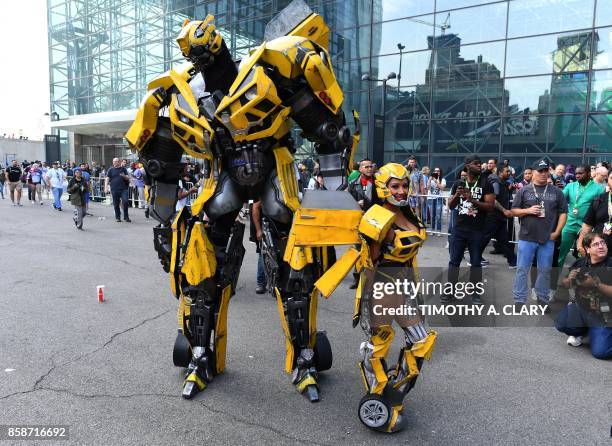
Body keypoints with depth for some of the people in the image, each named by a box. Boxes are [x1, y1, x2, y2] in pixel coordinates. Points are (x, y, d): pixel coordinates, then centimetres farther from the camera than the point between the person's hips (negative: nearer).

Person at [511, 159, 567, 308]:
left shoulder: (556, 192, 7)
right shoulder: (523, 191, 3)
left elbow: (563, 213, 7)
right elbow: (514, 211, 3)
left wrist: (557, 232, -1)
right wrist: (528, 210, -14)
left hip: (548, 239, 2)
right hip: (527, 238, -1)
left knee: (545, 271, 9)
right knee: (522, 270, 1)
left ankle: (543, 299, 22)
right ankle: (519, 300, 8)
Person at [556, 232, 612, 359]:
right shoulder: (581, 263, -2)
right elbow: (566, 285, 8)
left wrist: (597, 285, -29)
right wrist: (570, 278, -14)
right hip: (581, 306, 4)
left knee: (600, 352, -16)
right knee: (560, 322, -21)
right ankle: (581, 332, 13)